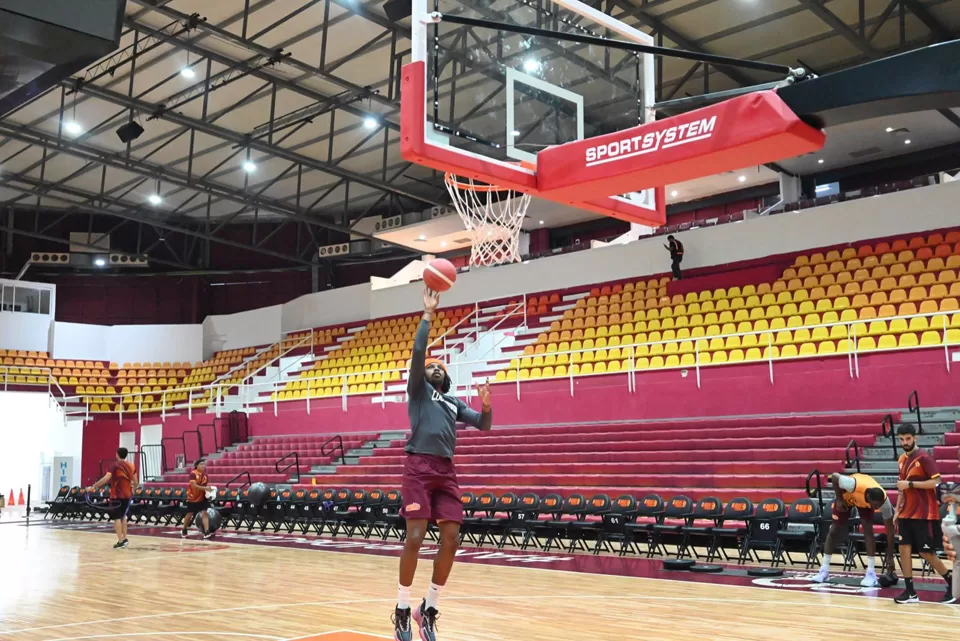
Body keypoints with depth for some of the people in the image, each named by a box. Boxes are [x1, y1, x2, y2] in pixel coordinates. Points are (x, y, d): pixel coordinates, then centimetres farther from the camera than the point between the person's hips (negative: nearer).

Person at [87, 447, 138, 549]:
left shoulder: (115, 465, -11)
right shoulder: (131, 466, 6)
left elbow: (106, 479, -20)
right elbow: (136, 483, 12)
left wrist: (93, 487, -17)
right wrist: (133, 487, 34)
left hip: (117, 495, -6)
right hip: (127, 495, 6)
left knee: (117, 518, -2)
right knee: (123, 517, 19)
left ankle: (120, 541, -6)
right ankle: (124, 539, 20)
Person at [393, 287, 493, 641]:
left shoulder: (454, 403, 26)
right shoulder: (418, 389, 12)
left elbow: (483, 425, 17)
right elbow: (418, 351, -3)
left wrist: (487, 406, -4)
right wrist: (428, 314, -2)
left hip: (446, 470, 5)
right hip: (419, 467, -5)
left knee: (451, 539, -2)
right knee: (415, 537, -12)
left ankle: (429, 609, 11)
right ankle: (402, 610, 2)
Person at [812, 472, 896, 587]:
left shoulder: (884, 500, -35)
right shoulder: (853, 485, -47)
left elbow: (890, 530, -24)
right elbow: (835, 477, -26)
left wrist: (890, 556, -22)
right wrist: (839, 499, -21)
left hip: (865, 503, 1)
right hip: (846, 496, -1)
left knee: (868, 530, -16)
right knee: (834, 531, 1)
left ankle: (871, 573, -10)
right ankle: (824, 570, 10)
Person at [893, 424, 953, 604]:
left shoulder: (924, 458, -12)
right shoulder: (902, 460, 11)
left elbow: (936, 482, -19)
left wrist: (910, 483, -22)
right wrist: (897, 511, 15)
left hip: (924, 515, -7)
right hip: (906, 514, 7)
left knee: (926, 553, -2)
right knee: (904, 549, 0)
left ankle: (953, 584, 18)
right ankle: (910, 592, 5)